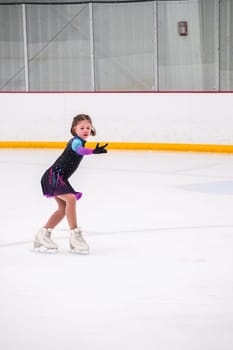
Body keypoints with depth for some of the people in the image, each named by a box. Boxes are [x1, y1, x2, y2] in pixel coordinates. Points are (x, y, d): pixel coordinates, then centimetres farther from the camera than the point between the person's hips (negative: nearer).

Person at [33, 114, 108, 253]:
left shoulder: (78, 141, 12)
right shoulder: (76, 141, -18)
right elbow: (79, 150, -43)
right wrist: (93, 151, -61)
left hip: (59, 177, 11)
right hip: (54, 176, -11)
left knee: (63, 208, 15)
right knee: (71, 198, -25)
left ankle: (43, 234, 26)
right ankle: (75, 234, -25)